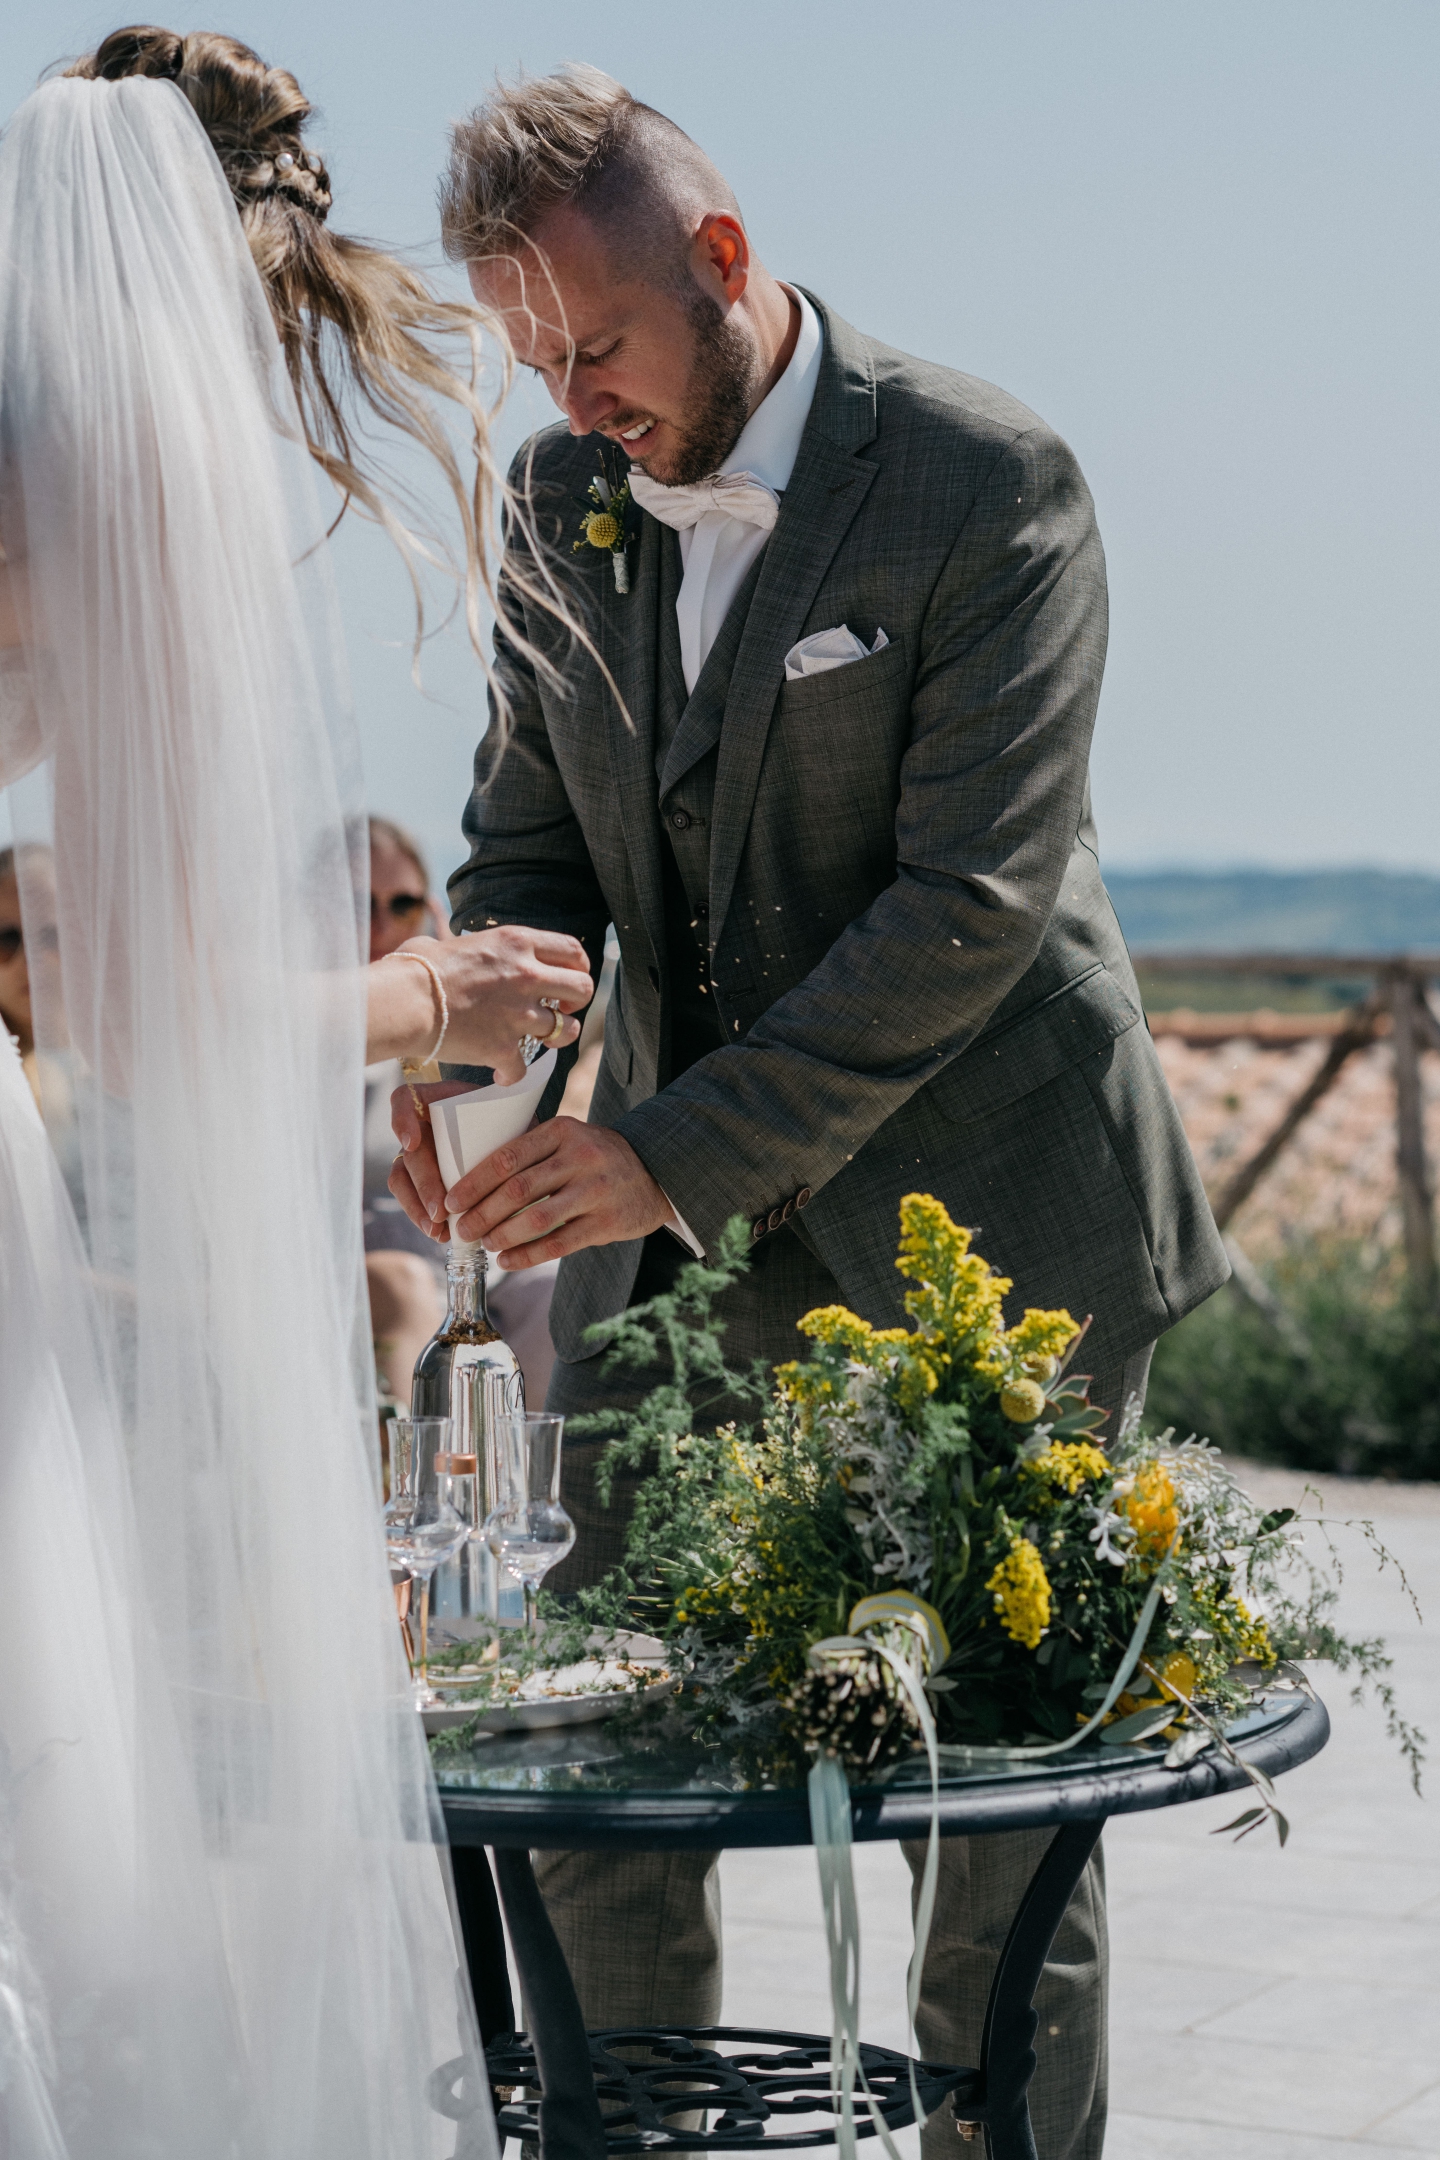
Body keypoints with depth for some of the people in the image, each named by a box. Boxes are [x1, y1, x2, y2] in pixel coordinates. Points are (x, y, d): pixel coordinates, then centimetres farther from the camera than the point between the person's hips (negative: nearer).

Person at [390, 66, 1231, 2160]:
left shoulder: (990, 484, -13)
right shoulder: (565, 498, 6)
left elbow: (975, 900, -18)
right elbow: (534, 850, 11)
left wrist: (680, 1152, -22)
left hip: (972, 1213, -5)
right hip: (686, 1211, 5)